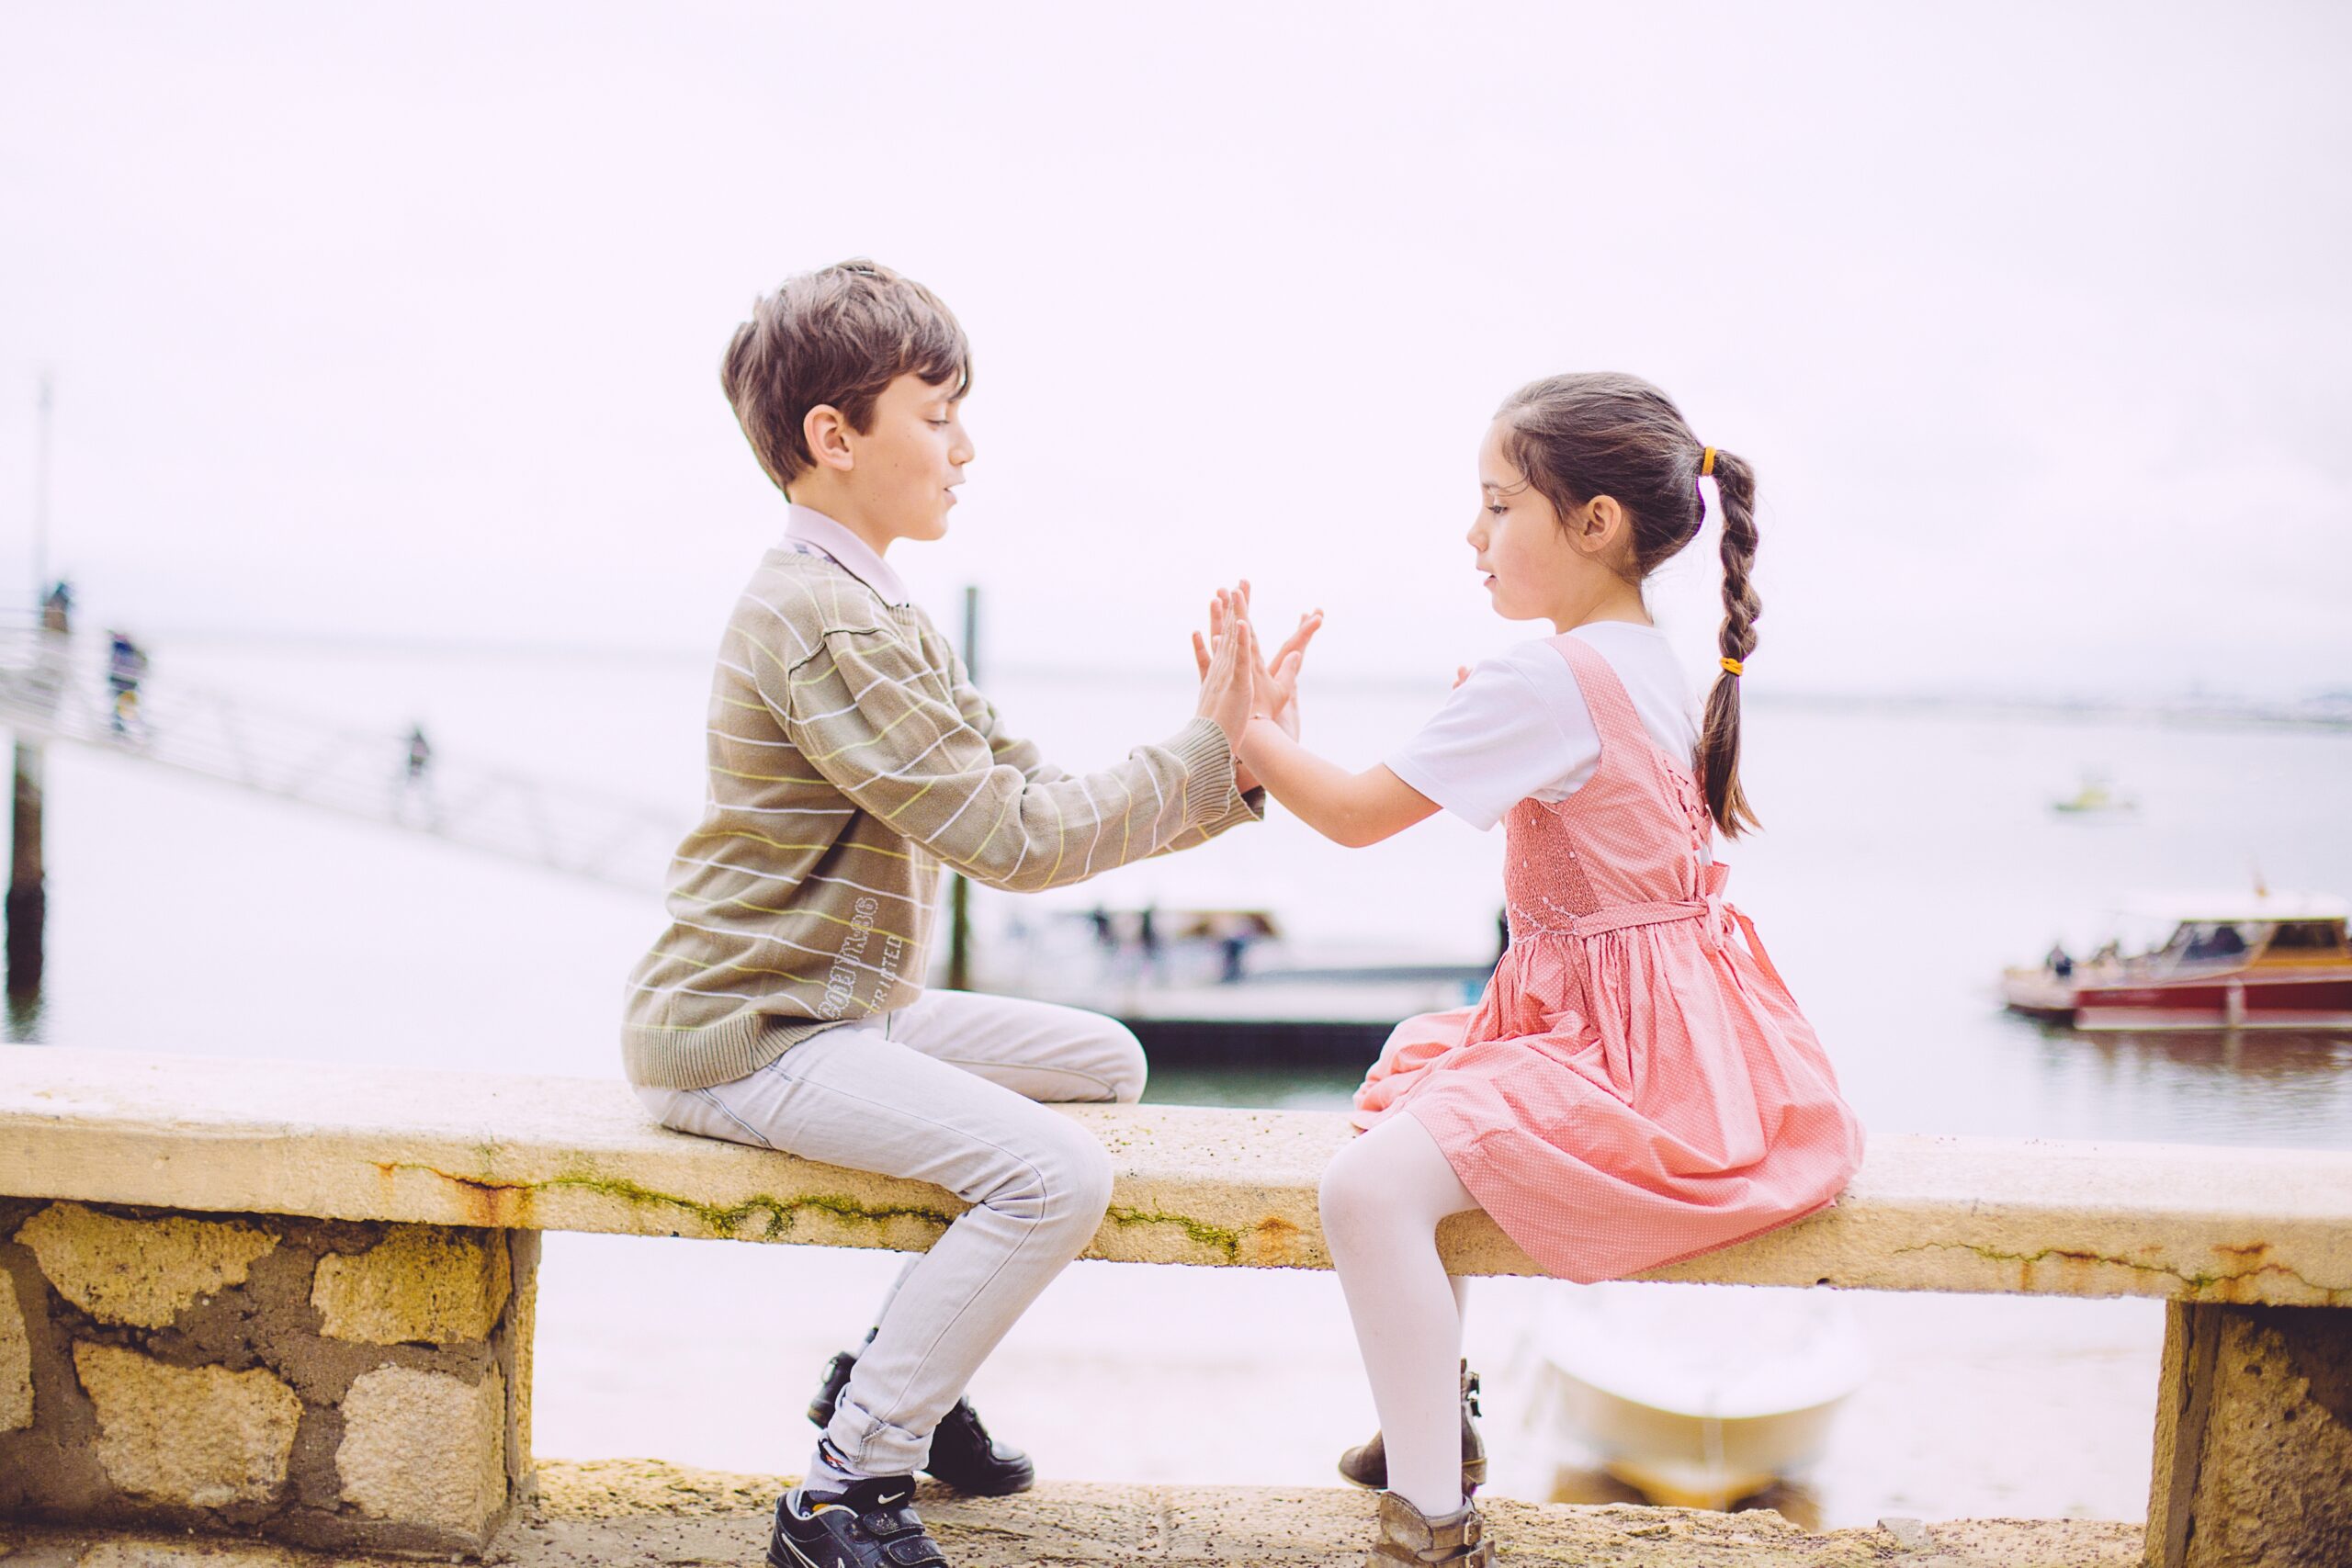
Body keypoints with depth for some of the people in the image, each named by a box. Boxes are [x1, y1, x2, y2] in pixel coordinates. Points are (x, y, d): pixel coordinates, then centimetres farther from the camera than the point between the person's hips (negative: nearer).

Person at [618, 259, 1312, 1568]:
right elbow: (1017, 839, -23)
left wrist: (1230, 772, -2)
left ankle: (900, 1363, 16)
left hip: (848, 1009, 10)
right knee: (1059, 1174, -23)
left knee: (1105, 1060, 15)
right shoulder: (824, 625, -18)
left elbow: (1041, 792, 10)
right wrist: (1202, 752, -13)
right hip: (742, 1037, -10)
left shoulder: (883, 612, 17)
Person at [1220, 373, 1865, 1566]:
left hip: (1616, 1051, -11)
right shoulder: (1646, 661, 10)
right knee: (1412, 1070, 29)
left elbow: (1356, 813, -16)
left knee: (1368, 1187, -24)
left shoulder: (1542, 681, -20)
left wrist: (1244, 723, -6)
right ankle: (1439, 1414, 38)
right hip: (1659, 1017, 11)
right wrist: (1486, 723, 16)